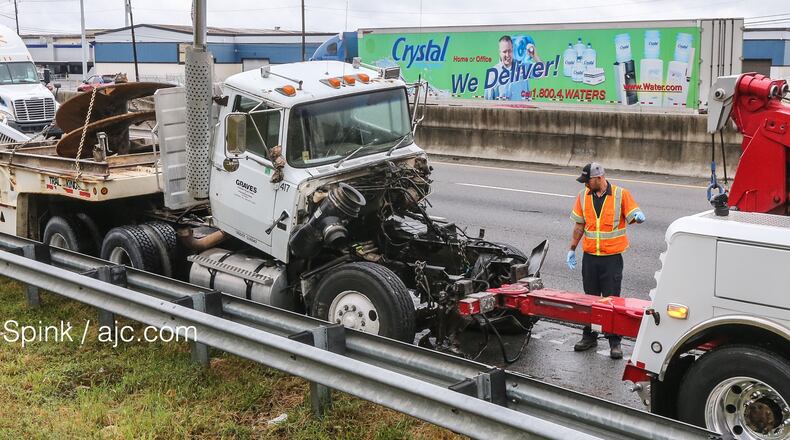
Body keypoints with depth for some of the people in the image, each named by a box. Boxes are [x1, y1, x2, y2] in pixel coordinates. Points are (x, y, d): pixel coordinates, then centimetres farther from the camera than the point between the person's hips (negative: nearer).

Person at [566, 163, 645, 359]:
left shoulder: (621, 194, -6)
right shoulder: (583, 196, 5)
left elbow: (633, 214, -7)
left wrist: (638, 216, -31)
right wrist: (572, 249, 10)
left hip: (612, 258, -4)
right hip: (590, 257, 4)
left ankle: (615, 342, 8)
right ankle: (589, 337, 25)